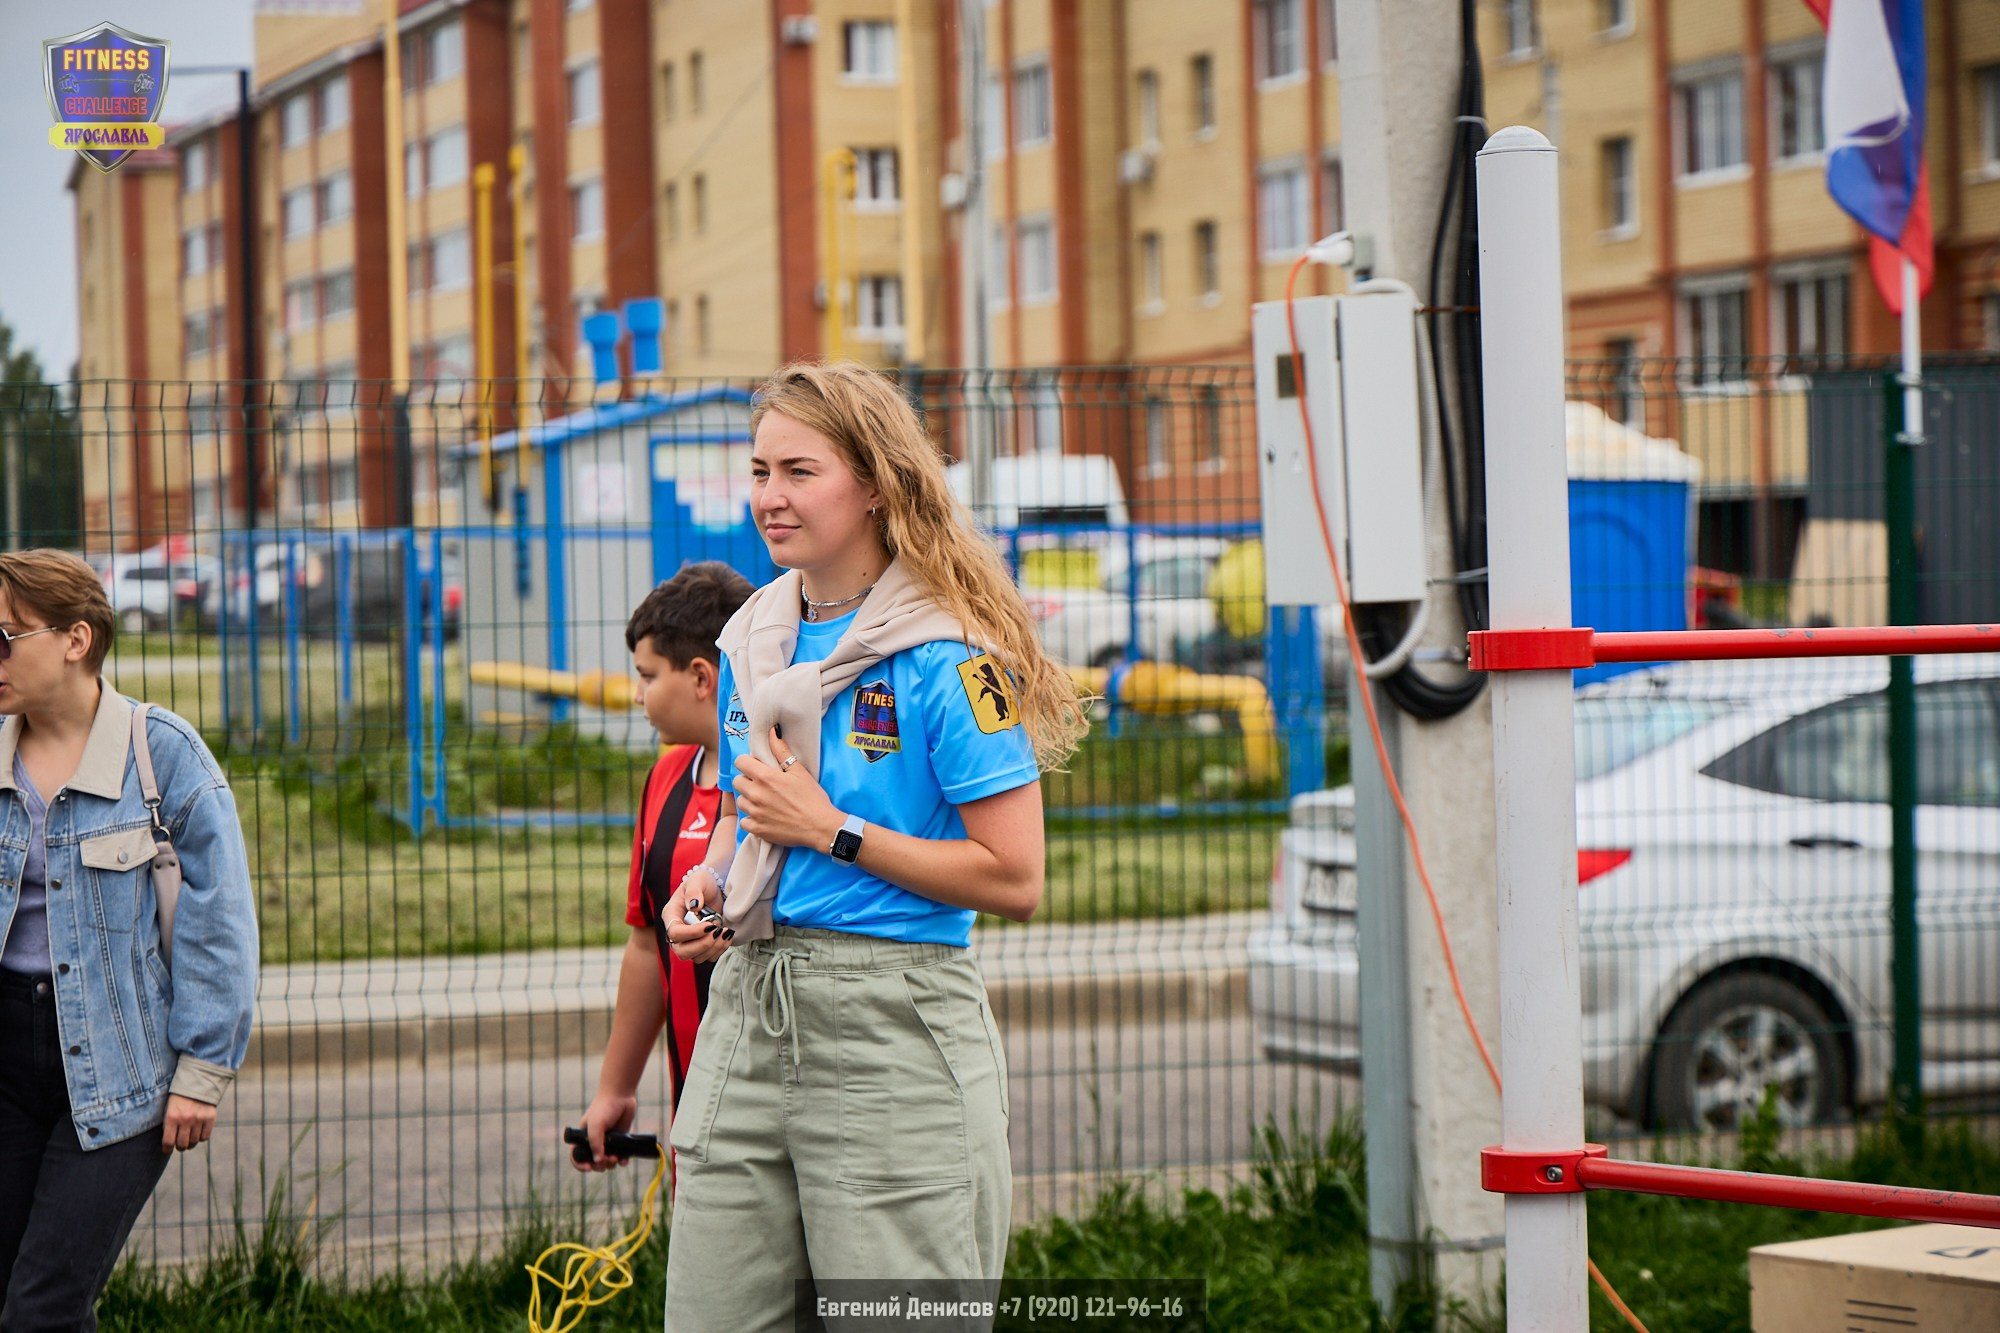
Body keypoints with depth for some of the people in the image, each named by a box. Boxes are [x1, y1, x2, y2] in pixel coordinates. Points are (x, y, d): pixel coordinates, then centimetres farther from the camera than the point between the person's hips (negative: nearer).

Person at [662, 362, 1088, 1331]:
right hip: (747, 1008, 7)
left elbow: (1014, 880, -12)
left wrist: (832, 830, -12)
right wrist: (706, 889, 7)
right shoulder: (752, 643, 13)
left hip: (892, 1032, -7)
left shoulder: (946, 655, -9)